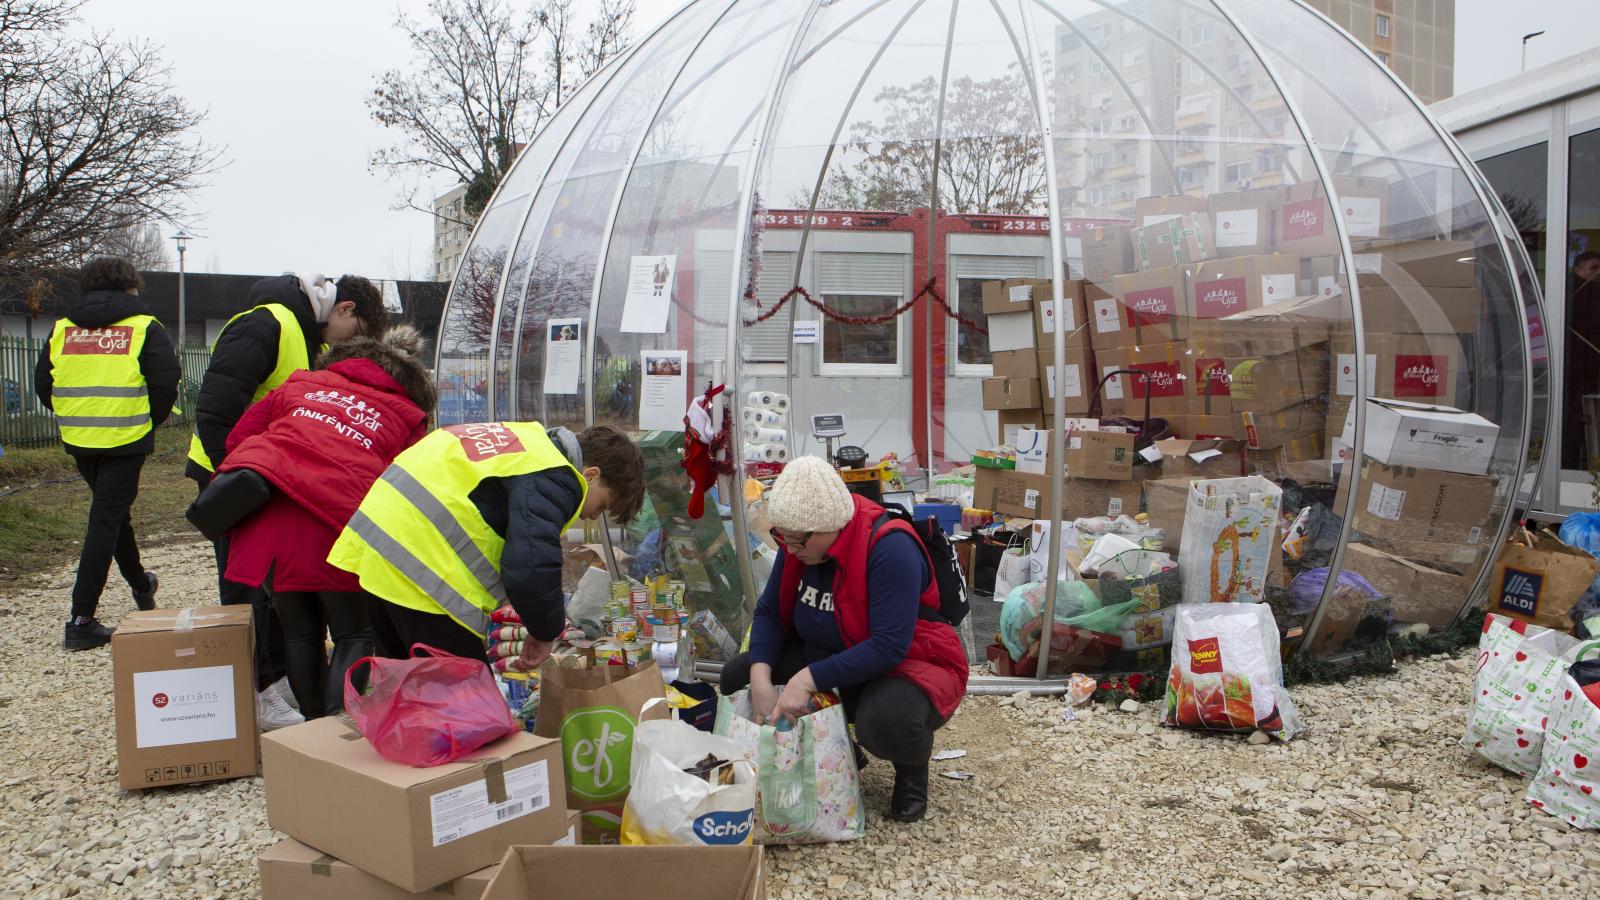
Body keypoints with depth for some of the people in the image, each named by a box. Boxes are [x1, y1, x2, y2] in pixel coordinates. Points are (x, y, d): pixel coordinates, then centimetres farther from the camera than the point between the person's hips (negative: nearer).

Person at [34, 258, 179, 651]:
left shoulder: (62, 328, 8)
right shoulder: (144, 327, -4)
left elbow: (43, 383, 9)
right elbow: (165, 381, -11)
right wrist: (152, 422, 5)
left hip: (78, 440, 5)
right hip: (126, 441, -5)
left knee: (112, 512, 23)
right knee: (105, 522, -2)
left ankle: (140, 584, 41)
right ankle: (82, 621, -4)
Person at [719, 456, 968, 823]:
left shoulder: (890, 548, -29)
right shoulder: (798, 545, -7)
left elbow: (889, 647, -34)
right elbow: (769, 612, -2)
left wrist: (808, 679, -36)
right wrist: (761, 678, -20)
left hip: (907, 666, -7)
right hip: (826, 659, 7)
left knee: (886, 721, -41)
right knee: (736, 677, -7)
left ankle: (911, 771, -1)